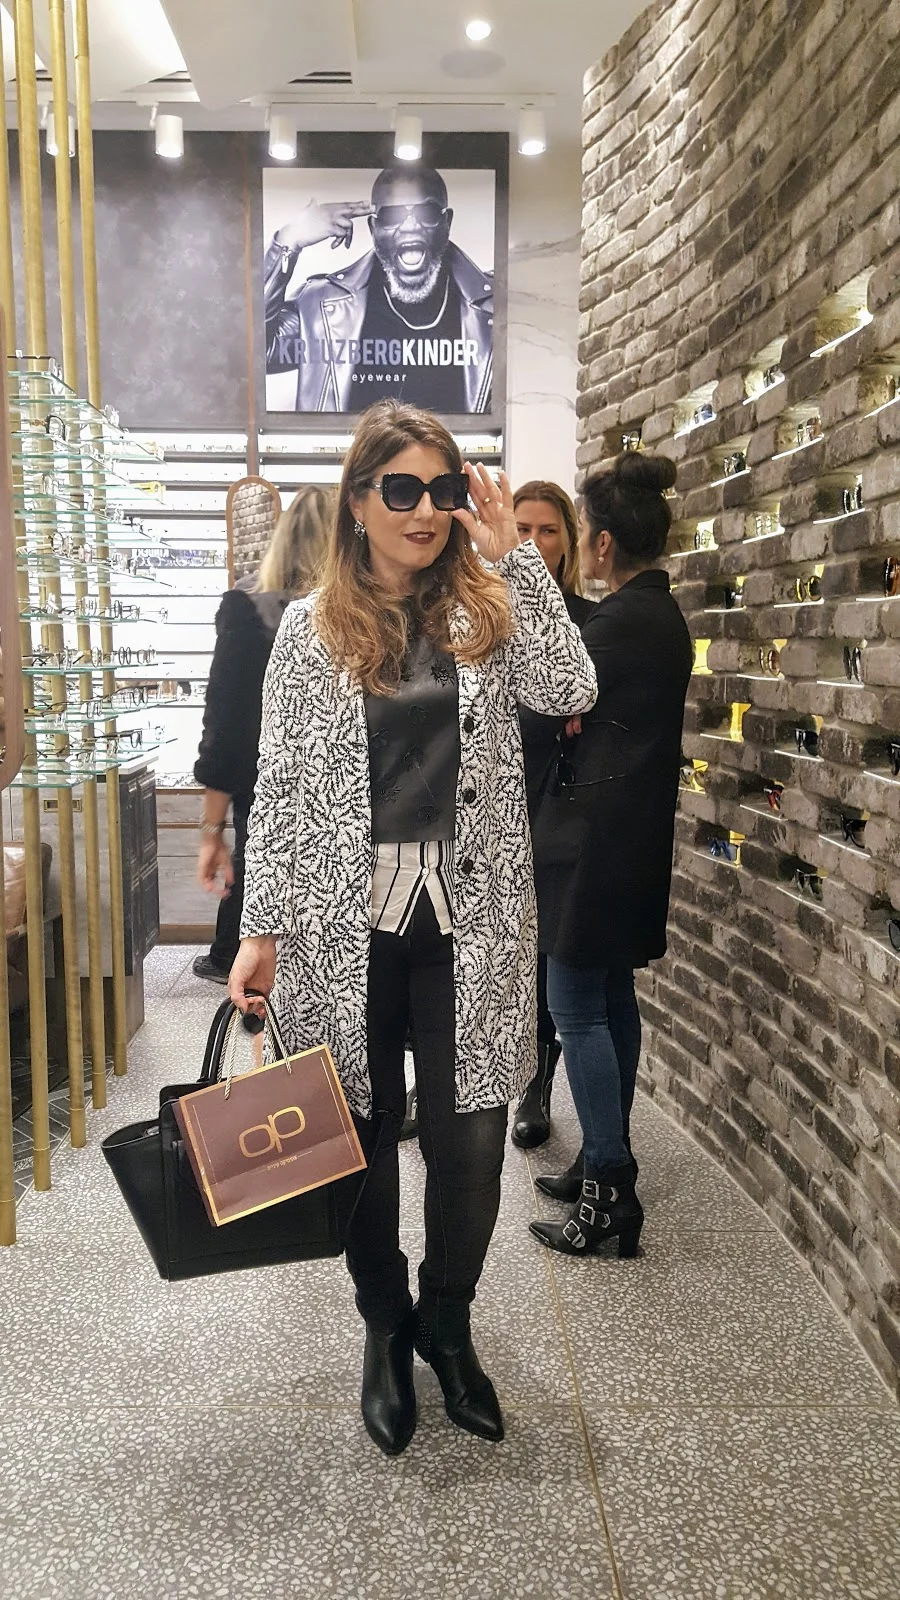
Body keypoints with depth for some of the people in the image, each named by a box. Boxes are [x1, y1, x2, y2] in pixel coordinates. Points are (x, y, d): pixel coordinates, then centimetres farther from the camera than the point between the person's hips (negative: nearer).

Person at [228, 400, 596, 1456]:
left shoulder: (488, 613, 5)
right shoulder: (311, 627, 2)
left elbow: (569, 692, -13)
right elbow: (280, 786, 1)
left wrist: (513, 554, -13)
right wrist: (260, 929, -2)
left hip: (467, 921, 1)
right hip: (345, 923, 0)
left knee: (470, 1143, 6)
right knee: (364, 1137, 13)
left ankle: (447, 1323, 35)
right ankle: (385, 1328, 39)